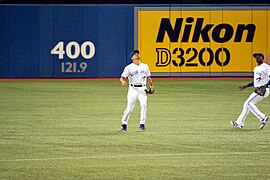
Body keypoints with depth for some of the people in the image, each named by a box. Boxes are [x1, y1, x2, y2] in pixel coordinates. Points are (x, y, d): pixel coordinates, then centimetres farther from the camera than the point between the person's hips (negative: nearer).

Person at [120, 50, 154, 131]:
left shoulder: (145, 66, 14)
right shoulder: (129, 67, 0)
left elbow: (148, 78, 22)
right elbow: (122, 78, -6)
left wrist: (151, 85, 8)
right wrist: (123, 82, -28)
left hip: (142, 89, 3)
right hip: (133, 89, -3)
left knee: (144, 105, -16)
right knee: (129, 107, -4)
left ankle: (142, 124, -11)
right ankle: (124, 123, 13)